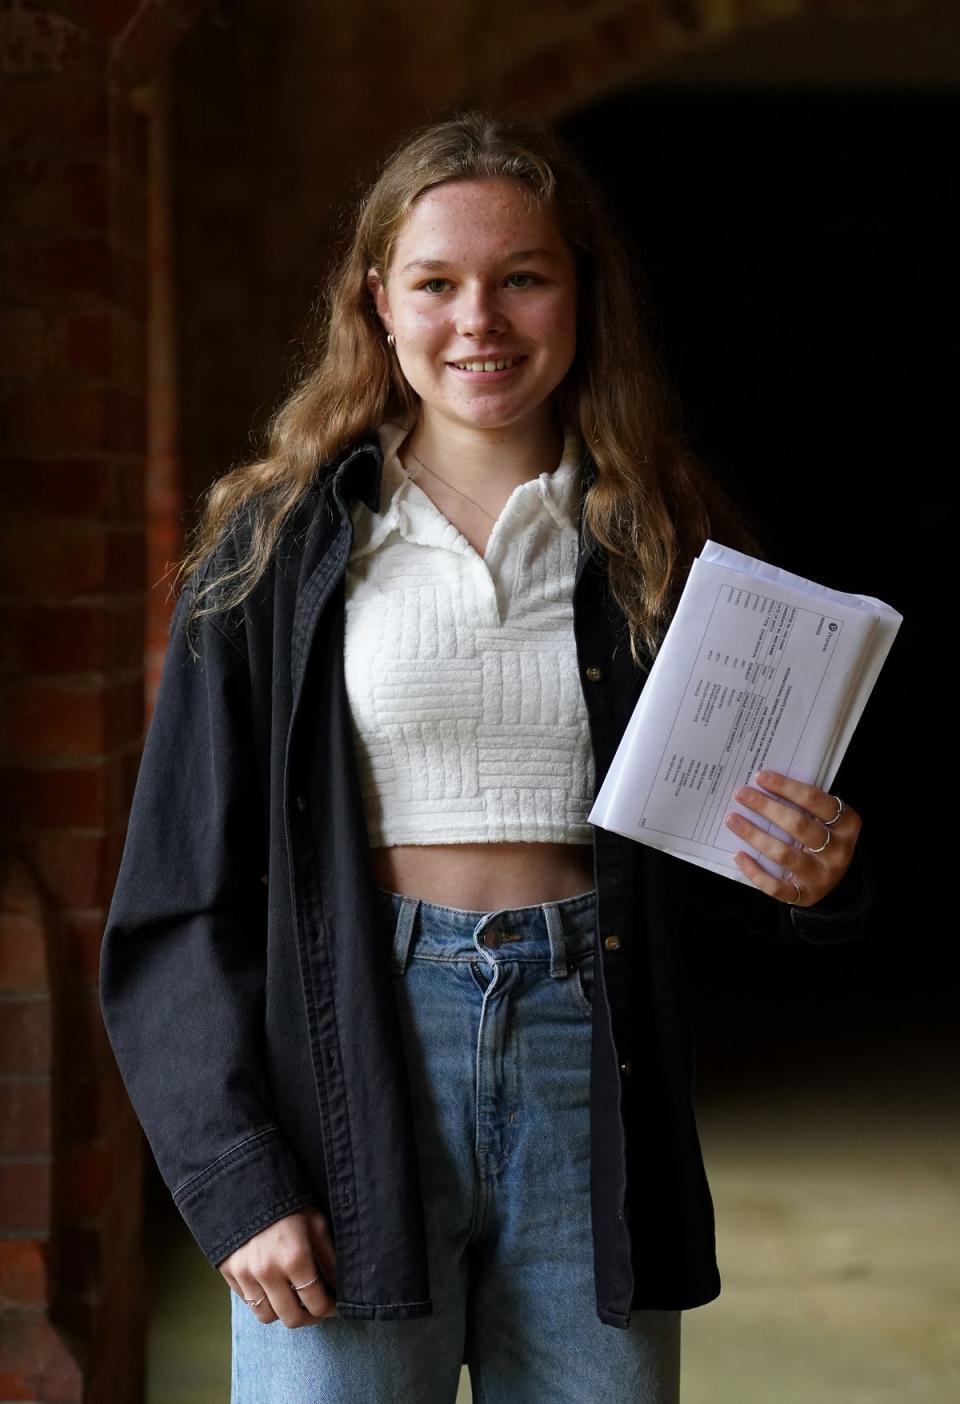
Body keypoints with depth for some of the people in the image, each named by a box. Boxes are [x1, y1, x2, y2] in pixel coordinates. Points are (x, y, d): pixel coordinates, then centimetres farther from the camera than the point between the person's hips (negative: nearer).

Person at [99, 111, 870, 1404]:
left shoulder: (664, 546, 8)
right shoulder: (281, 549, 2)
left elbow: (720, 864, 16)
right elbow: (185, 895, 0)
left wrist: (812, 875, -7)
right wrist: (237, 1177, -9)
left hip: (591, 1072, 2)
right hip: (356, 1069, -2)